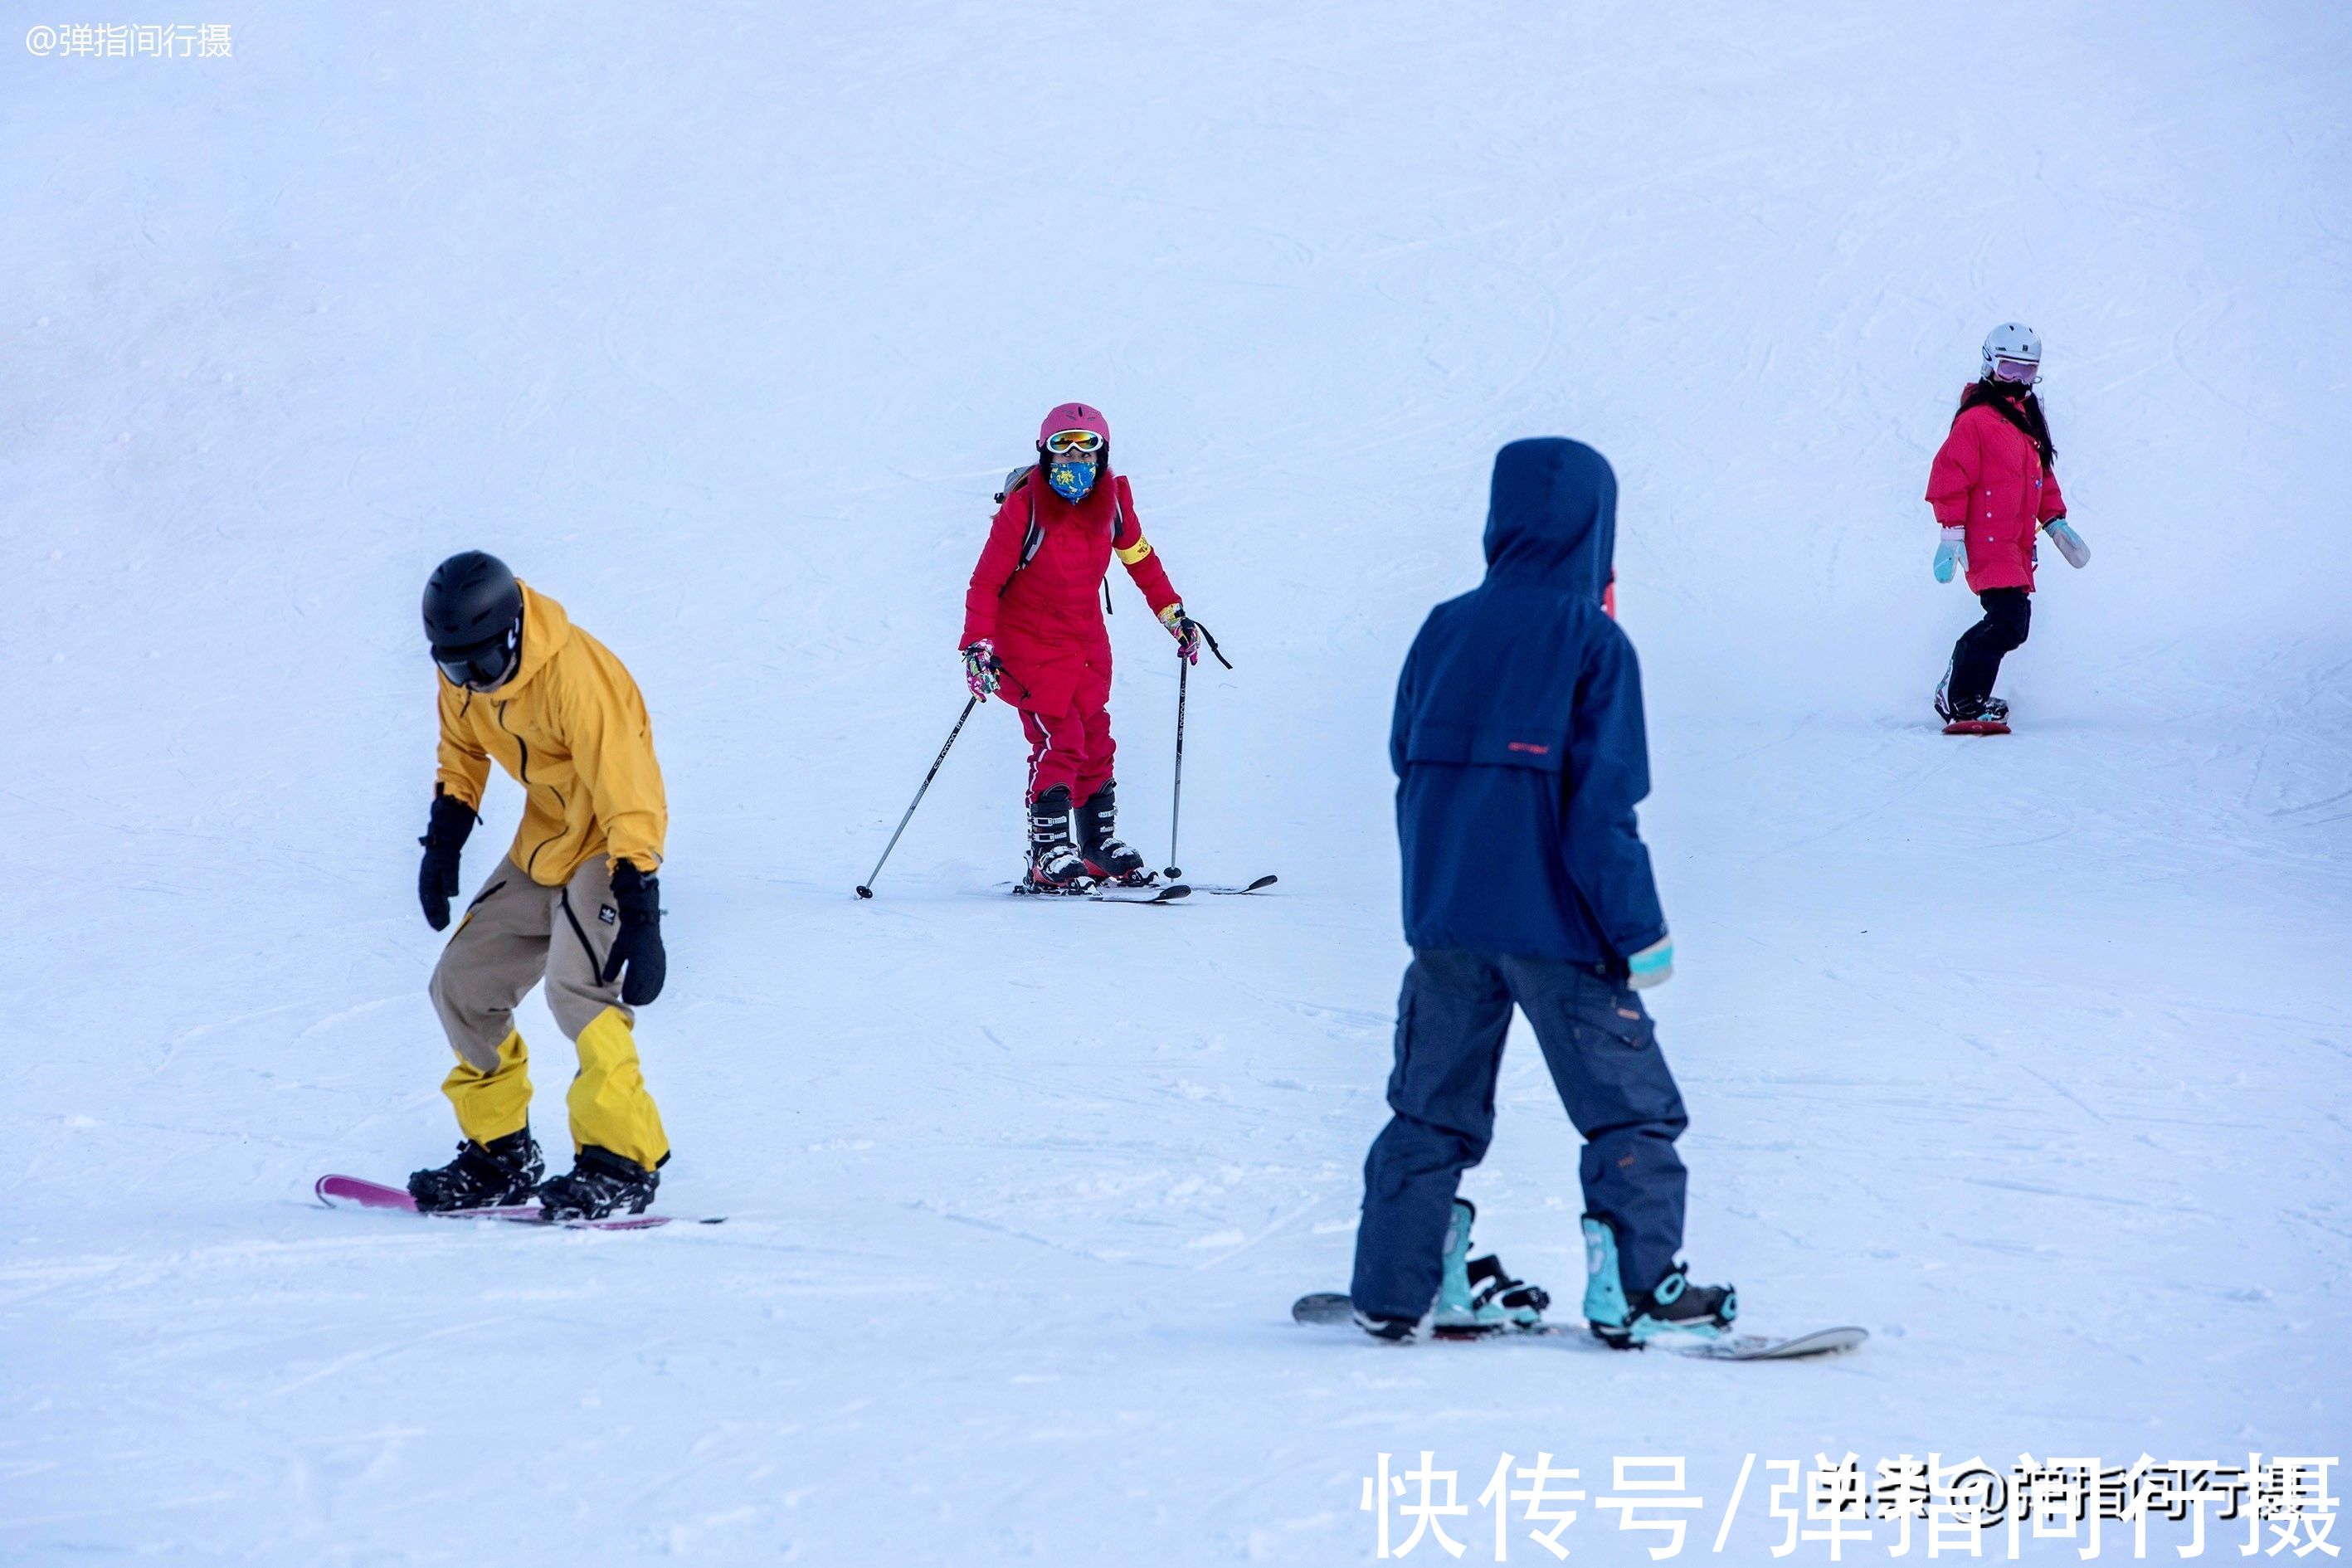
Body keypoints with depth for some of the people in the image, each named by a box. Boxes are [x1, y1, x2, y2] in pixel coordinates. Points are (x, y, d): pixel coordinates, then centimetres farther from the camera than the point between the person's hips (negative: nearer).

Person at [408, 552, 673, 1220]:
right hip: (541, 847, 9)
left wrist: (639, 913, -36)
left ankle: (623, 1162, -21)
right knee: (462, 986, 7)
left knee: (576, 986, -27)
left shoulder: (575, 678, -30)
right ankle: (500, 1154, 18)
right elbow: (462, 749, 17)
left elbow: (628, 796, -32)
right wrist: (443, 841, 10)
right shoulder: (464, 676, -5)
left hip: (608, 846, -8)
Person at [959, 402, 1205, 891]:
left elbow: (1140, 558, 14)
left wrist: (1173, 615, 14)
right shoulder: (1024, 508, -17)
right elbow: (986, 581, -14)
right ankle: (1049, 856, -14)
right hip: (1030, 643, -5)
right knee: (1057, 739, -16)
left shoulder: (1111, 501, -3)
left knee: (1095, 743, 6)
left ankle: (1100, 846, 16)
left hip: (1088, 642, 5)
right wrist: (977, 646, -23)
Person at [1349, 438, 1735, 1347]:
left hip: (1442, 920, 5)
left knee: (1433, 1105, 14)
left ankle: (1399, 1288, 13)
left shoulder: (1443, 632, 5)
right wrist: (1641, 931, -8)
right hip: (1553, 923, -5)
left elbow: (1408, 768, 11)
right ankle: (1636, 1288, 2)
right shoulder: (1592, 642, -9)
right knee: (1629, 1103, 5)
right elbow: (1601, 805, -13)